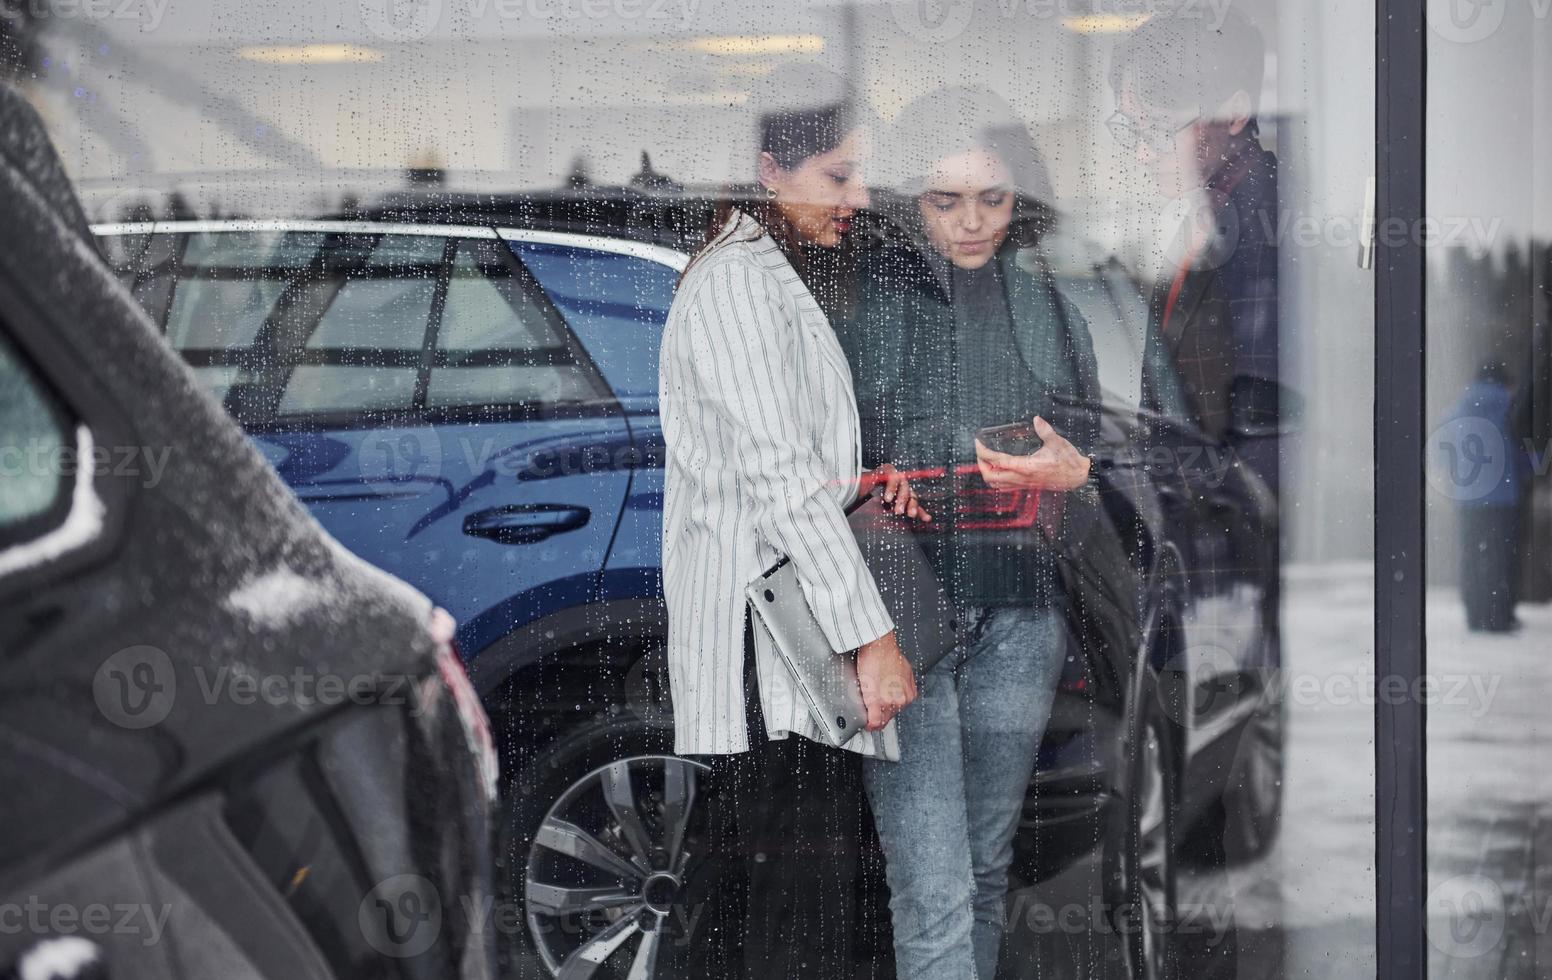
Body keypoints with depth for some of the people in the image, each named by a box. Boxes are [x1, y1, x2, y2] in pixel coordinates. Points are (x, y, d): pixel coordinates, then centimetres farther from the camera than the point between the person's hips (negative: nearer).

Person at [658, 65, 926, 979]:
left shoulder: (770, 281, 23)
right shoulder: (739, 279, -10)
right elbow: (777, 475, -18)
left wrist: (859, 486, 6)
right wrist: (872, 635, -20)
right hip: (773, 659, -11)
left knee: (741, 906, 12)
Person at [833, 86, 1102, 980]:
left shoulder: (1047, 305, 12)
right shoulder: (861, 296, 0)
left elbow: (1100, 451, 17)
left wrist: (1071, 471, -6)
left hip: (1019, 614, 4)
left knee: (988, 868, 10)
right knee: (934, 895, -10)